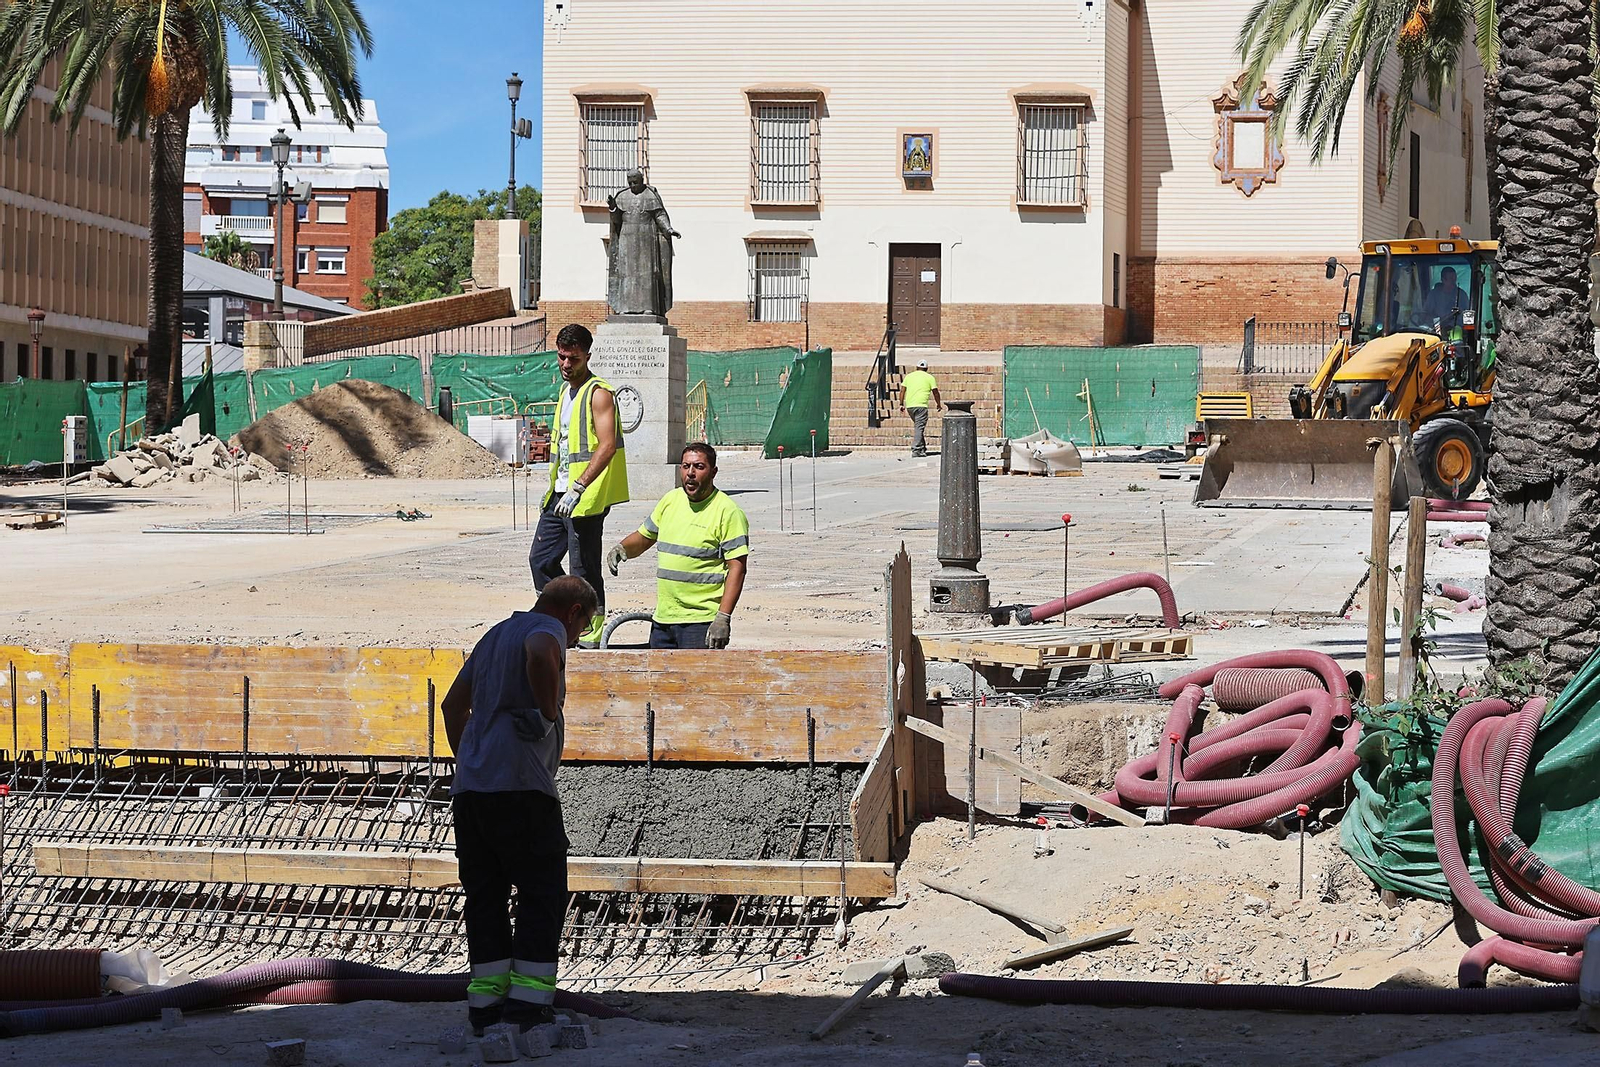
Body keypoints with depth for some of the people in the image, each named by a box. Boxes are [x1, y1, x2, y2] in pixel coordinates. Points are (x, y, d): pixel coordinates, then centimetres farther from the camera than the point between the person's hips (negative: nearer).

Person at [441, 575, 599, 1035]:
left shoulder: (495, 634, 26)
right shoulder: (548, 629, -1)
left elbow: (454, 704, 32)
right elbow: (540, 656, -28)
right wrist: (548, 715, -15)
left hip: (470, 788, 8)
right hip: (519, 785, -8)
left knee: (485, 894, 11)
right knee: (543, 894, 0)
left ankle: (486, 998, 10)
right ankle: (529, 999, -5)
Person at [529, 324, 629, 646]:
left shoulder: (598, 394, -11)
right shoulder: (566, 392, 17)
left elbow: (607, 446, -22)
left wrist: (578, 489, -28)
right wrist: (552, 490, 21)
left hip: (586, 498, -9)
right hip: (561, 494, 9)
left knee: (584, 571, -5)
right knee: (541, 559, 10)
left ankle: (591, 640, 3)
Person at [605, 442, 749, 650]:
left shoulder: (727, 511, -8)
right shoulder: (670, 500, 12)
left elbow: (737, 567, -12)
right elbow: (644, 537, 26)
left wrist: (723, 618, -19)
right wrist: (622, 548, 2)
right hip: (662, 618, 7)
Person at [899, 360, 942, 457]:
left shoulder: (909, 376, 16)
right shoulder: (929, 378, 7)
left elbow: (902, 391, 11)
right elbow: (935, 392, 7)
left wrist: (901, 404, 15)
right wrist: (938, 404, 20)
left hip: (909, 405, 5)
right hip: (921, 405, -5)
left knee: (919, 426, 17)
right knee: (920, 427, -7)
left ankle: (923, 448, 21)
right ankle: (916, 450, -16)